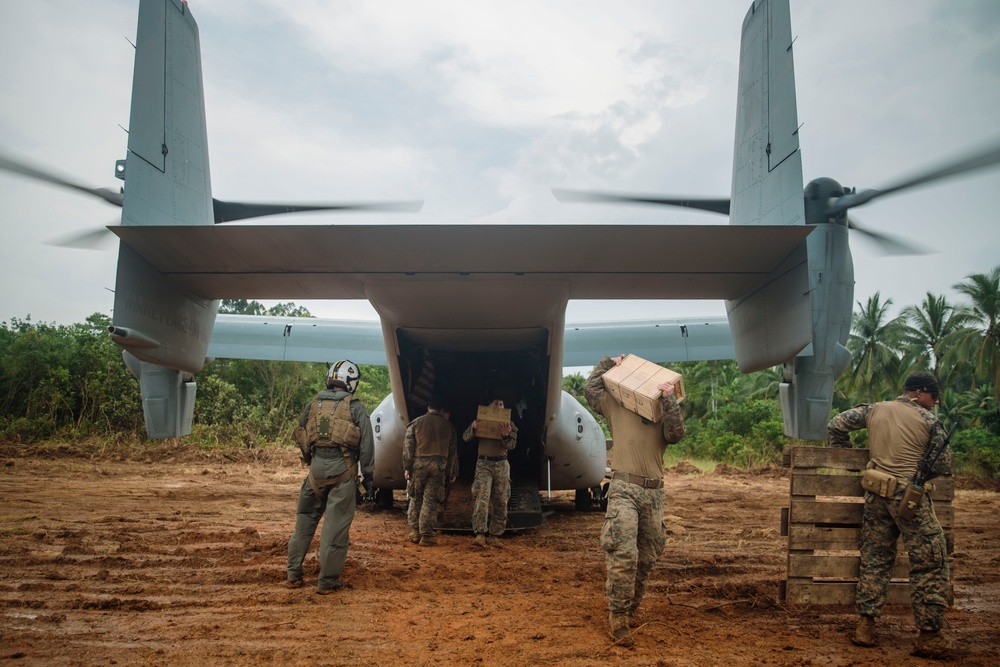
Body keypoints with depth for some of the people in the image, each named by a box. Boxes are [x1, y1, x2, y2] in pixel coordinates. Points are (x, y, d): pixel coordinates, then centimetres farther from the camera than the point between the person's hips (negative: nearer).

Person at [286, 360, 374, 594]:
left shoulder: (312, 406, 13)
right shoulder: (356, 408, 1)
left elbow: (300, 438, 17)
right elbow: (366, 443, -2)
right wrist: (367, 475, 5)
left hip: (316, 467, 4)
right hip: (342, 470, -4)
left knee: (305, 518, 17)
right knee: (336, 525, 1)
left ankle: (294, 574, 22)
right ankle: (327, 581, 6)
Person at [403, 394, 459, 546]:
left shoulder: (416, 422, 6)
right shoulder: (448, 426, 11)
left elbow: (408, 446, 0)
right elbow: (453, 451, 13)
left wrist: (407, 467, 2)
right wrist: (453, 472, 17)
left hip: (419, 462, 0)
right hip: (439, 465, 0)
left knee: (416, 497, 14)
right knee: (431, 499, 3)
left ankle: (414, 531, 16)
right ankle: (426, 535, 4)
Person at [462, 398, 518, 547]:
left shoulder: (509, 425, 11)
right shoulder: (481, 422, 10)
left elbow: (511, 445, 0)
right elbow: (466, 438, 2)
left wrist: (506, 435, -23)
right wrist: (473, 428, -20)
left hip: (501, 464, 2)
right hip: (484, 463, -2)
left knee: (500, 501, 2)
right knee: (482, 496, -19)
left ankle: (494, 535, 10)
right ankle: (480, 534, -23)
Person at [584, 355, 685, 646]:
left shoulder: (664, 415, 16)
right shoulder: (618, 408, 12)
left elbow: (675, 434, -4)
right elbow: (591, 389, 9)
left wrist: (669, 400, -11)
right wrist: (609, 363, 9)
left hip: (653, 493, 4)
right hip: (624, 489, -3)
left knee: (646, 559, 9)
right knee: (624, 554, -15)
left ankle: (631, 610, 24)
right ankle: (618, 615, -5)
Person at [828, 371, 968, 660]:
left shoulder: (874, 410, 8)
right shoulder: (929, 420, -3)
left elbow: (836, 425, 10)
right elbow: (944, 466, -1)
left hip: (877, 494, 5)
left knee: (874, 558, 12)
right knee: (930, 563, 4)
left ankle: (865, 626, 13)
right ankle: (930, 636, 5)